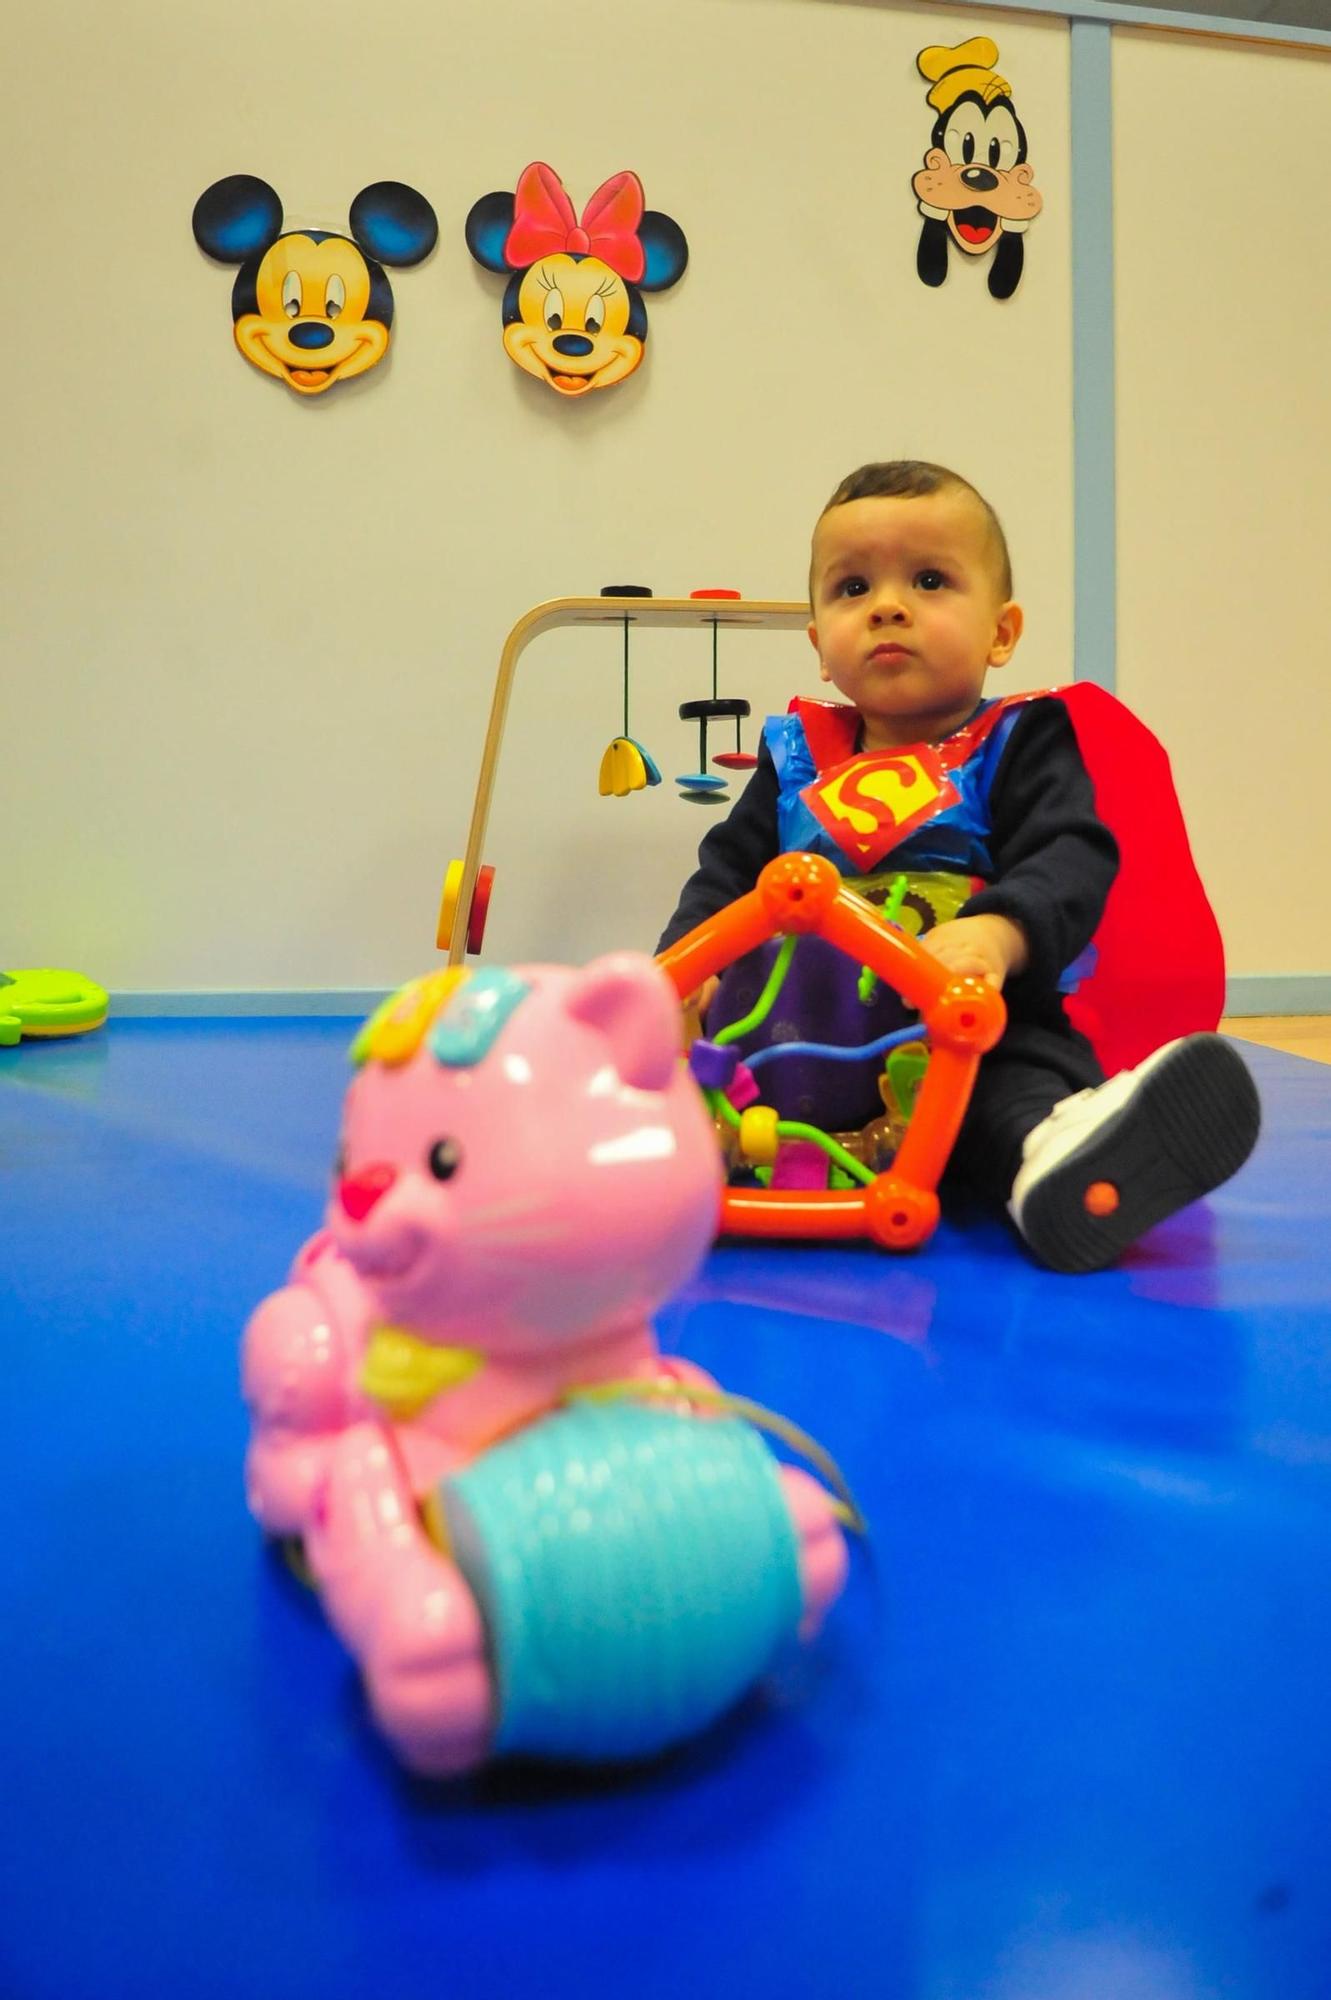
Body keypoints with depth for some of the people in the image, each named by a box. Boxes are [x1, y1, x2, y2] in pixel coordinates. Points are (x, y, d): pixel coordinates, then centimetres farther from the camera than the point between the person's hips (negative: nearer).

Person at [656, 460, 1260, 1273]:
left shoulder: (1020, 745, 6)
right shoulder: (796, 756, 17)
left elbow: (1069, 862, -10)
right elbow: (728, 868, 16)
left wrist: (998, 934, -34)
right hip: (800, 1029, 4)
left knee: (1037, 1064, -36)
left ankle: (1056, 1148, -65)